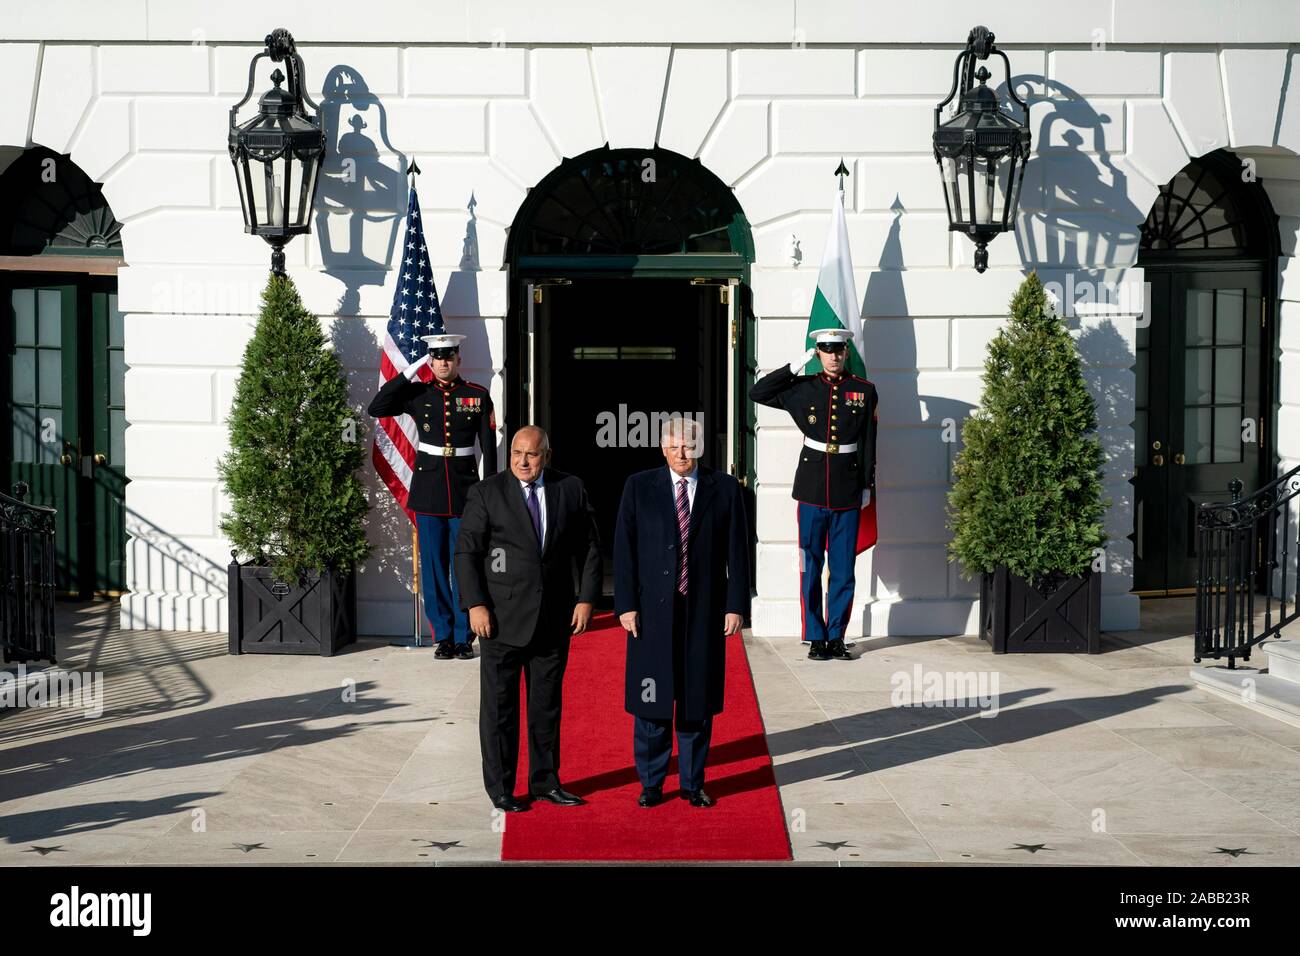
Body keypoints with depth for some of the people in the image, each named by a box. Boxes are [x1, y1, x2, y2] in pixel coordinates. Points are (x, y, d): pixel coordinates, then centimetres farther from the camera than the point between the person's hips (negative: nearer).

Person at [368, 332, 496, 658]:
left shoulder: (478, 396, 2)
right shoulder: (418, 394, 4)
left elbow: (489, 446, 3)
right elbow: (376, 409, -6)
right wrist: (409, 372, -8)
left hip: (466, 488, -1)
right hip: (428, 488, 1)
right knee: (433, 565, 4)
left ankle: (464, 637, 11)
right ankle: (443, 637, 13)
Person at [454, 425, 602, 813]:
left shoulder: (571, 490, 4)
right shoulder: (486, 493, -4)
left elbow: (589, 548, 9)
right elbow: (466, 551, -5)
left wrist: (587, 598, 1)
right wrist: (475, 604, -13)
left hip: (554, 618, 3)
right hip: (503, 619, -3)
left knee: (547, 704, 11)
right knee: (499, 705, 3)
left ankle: (545, 781, 23)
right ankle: (500, 788, 14)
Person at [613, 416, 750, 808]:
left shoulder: (725, 489, 4)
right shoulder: (638, 487, 3)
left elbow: (737, 552, 3)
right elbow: (624, 550, 0)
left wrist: (736, 605, -3)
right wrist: (626, 605, -6)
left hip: (704, 613, 1)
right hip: (652, 612, 0)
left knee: (698, 701, 7)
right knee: (651, 700, 4)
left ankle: (692, 783, 19)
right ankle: (651, 783, 17)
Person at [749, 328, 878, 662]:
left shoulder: (864, 391, 4)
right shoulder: (803, 388, 3)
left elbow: (869, 443, 8)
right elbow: (757, 393, 0)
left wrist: (868, 485, 6)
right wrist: (795, 367, -4)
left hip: (848, 491, 0)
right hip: (812, 489, 0)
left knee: (843, 569, 4)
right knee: (811, 567, 2)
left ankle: (836, 637, 13)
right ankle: (816, 638, 9)